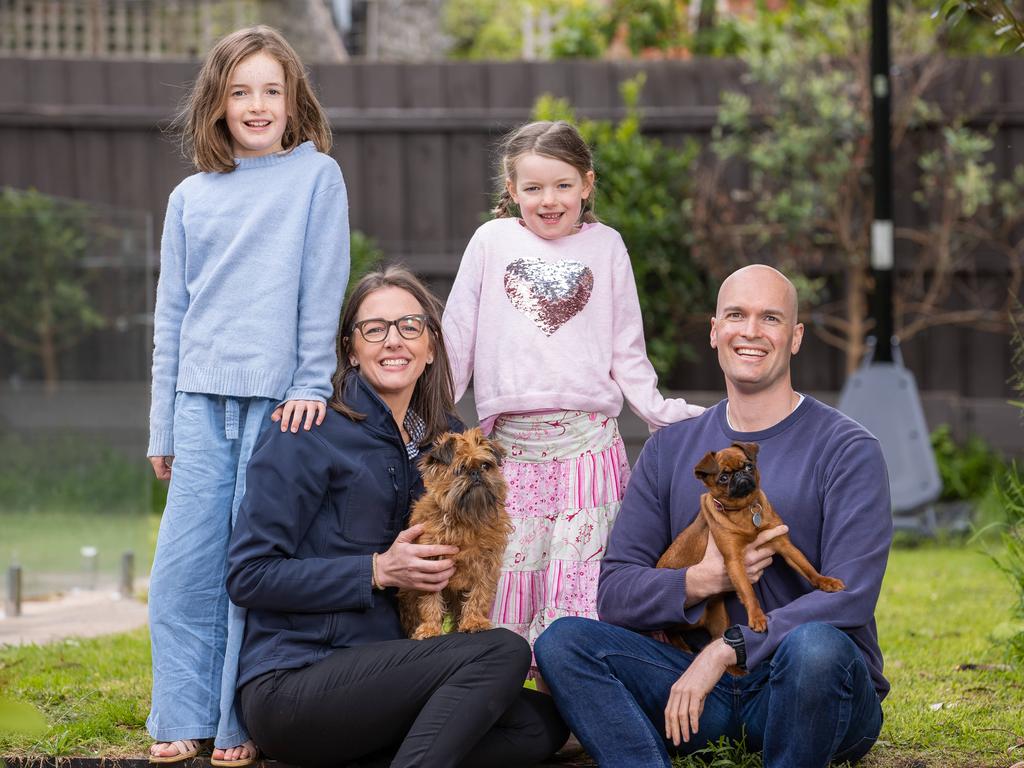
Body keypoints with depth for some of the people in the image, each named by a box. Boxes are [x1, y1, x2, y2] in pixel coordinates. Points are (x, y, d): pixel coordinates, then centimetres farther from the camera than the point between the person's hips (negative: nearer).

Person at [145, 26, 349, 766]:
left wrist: (312, 385, -9)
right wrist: (163, 426, 10)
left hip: (279, 399, -3)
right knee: (184, 566, 1)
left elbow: (321, 290, -1)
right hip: (203, 400, 3)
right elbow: (172, 316, 14)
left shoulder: (317, 177, 4)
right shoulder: (190, 198, 13)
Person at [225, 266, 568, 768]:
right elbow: (247, 575, -11)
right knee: (503, 652, -22)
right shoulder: (313, 434, -6)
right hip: (292, 684, -8)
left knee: (541, 723, -11)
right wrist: (378, 571, -15)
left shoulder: (443, 440, 14)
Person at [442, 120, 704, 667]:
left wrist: (663, 413, 4)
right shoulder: (492, 241, 9)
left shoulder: (605, 246, 10)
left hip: (587, 442, 0)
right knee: (507, 577, -2)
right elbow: (456, 341, 13)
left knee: (577, 590, -6)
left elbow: (627, 352, 14)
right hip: (510, 443, 0)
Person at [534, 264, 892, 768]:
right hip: (701, 688, 4)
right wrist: (699, 581, -13)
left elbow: (850, 597, -14)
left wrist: (726, 650, -21)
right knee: (563, 641, -17)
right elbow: (614, 590, 6)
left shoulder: (847, 451, -2)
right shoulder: (670, 451, 12)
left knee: (814, 646, -38)